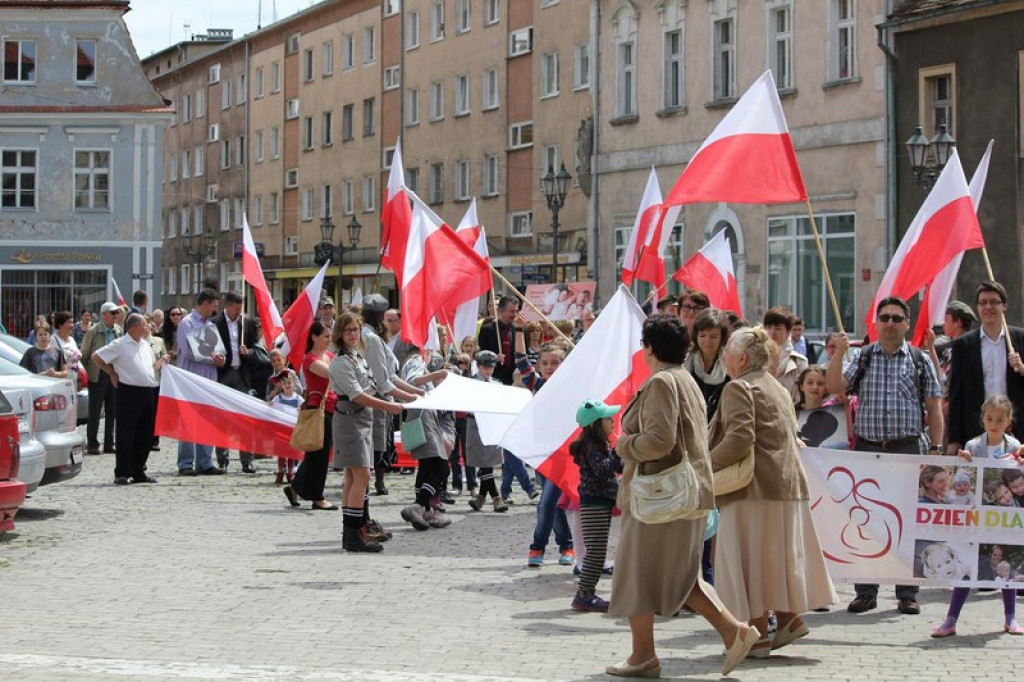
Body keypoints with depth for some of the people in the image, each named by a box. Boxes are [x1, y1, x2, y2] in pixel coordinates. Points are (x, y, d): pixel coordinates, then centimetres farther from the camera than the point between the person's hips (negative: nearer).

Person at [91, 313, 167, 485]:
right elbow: (96, 357, -4)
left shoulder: (145, 345, 17)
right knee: (126, 434, -4)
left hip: (148, 392, 7)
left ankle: (138, 472, 19)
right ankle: (122, 474, 1)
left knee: (145, 434, 10)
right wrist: (112, 374, -2)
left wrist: (162, 361, 9)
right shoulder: (120, 345, -6)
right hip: (129, 392, -7)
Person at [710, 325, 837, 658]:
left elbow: (740, 438, -22)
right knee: (776, 554, 16)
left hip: (755, 487, -9)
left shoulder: (739, 388, -9)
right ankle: (789, 617, 15)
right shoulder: (778, 388, 20)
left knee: (748, 557, -3)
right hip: (788, 483, 9)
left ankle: (758, 634, -2)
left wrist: (708, 466, -15)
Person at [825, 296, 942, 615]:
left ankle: (908, 593, 9)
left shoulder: (919, 360, 7)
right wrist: (838, 353, -14)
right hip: (867, 449, 1)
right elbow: (834, 386, -4)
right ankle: (865, 592, 10)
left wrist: (935, 450, 0)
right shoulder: (863, 357, 8)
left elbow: (934, 408, 7)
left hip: (907, 449, -1)